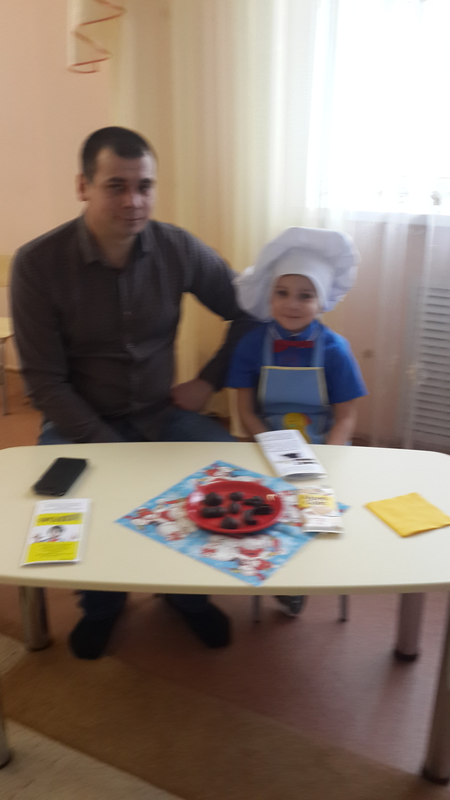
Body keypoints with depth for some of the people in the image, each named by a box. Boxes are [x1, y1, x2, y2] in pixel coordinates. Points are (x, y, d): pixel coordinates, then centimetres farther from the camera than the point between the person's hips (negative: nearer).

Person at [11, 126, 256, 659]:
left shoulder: (178, 249, -7)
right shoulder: (37, 264, -14)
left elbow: (248, 313, 7)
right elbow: (45, 381, -12)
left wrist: (209, 380, -2)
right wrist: (109, 446, -21)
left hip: (160, 412, 2)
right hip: (79, 420, -2)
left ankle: (188, 589, 12)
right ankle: (101, 602, 10)